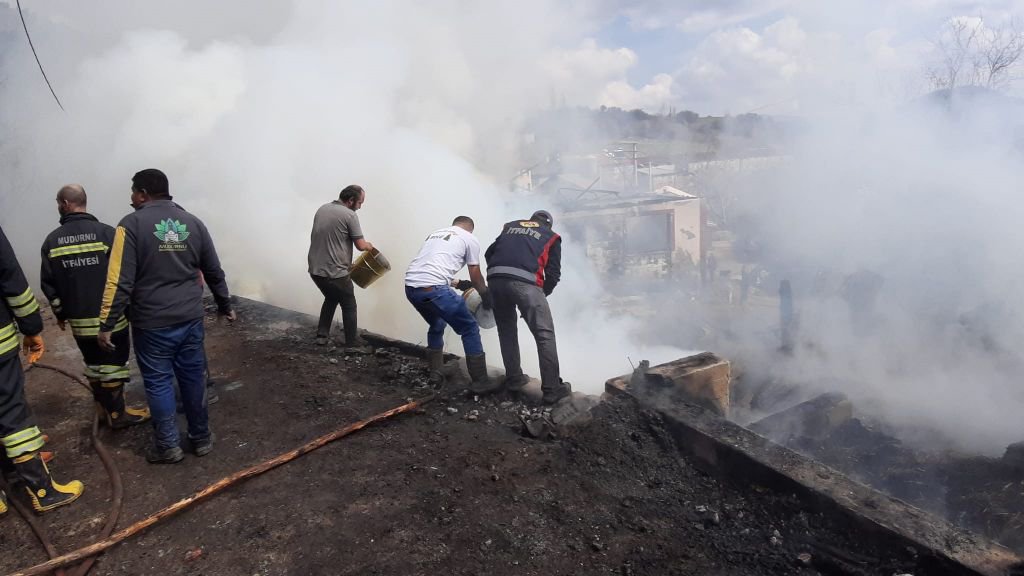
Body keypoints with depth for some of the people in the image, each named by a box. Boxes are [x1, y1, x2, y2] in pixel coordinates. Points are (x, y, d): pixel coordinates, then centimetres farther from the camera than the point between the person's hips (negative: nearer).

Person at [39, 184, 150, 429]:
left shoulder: (52, 240, 0)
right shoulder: (106, 233, -11)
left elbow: (48, 283, 4)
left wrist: (59, 312, 18)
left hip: (78, 319, 3)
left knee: (93, 363, 19)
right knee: (113, 364, 7)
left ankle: (104, 405, 31)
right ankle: (117, 413, 14)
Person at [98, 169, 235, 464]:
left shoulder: (132, 224, -9)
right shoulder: (193, 222, 6)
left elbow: (120, 281, -13)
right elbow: (214, 272, 11)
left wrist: (107, 324, -7)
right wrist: (225, 305, 23)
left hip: (152, 323, -4)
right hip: (190, 319, 4)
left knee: (158, 382, 7)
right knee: (193, 377, 13)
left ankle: (167, 446, 16)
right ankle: (201, 438, 24)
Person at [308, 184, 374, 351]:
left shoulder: (322, 209, 10)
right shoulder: (350, 215, -14)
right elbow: (361, 245, -13)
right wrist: (369, 246, 11)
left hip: (315, 269, 7)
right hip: (335, 272, -7)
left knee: (331, 298, 29)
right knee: (349, 306, 10)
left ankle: (322, 335, 29)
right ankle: (353, 344, 15)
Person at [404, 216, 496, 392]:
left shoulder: (435, 234, 31)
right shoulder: (470, 239, 12)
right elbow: (476, 278, 16)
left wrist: (457, 284, 49)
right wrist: (486, 296, 35)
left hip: (410, 286, 7)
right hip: (433, 289, -7)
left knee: (436, 326, 32)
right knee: (470, 329, 8)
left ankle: (436, 374, 33)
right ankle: (480, 381, 12)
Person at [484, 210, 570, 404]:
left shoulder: (511, 226, 31)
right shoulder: (551, 237, 24)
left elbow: (489, 253, 25)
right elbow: (553, 274, 17)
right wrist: (542, 295, 30)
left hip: (495, 278, 4)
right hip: (525, 282, -4)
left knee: (506, 331, 22)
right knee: (545, 335, 5)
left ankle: (514, 379, 27)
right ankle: (552, 389, 7)